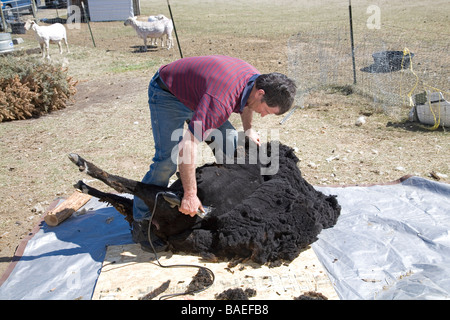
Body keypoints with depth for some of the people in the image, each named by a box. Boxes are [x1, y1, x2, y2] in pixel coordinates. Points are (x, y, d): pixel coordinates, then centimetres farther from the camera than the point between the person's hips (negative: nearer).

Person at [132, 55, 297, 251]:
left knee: (231, 145, 4)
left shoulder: (256, 80, -14)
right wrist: (190, 195, -39)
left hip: (195, 93, 8)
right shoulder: (221, 101, -42)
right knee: (168, 159, -21)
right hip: (167, 93, -8)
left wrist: (248, 129, 11)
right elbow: (187, 147, -44)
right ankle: (141, 223, -6)